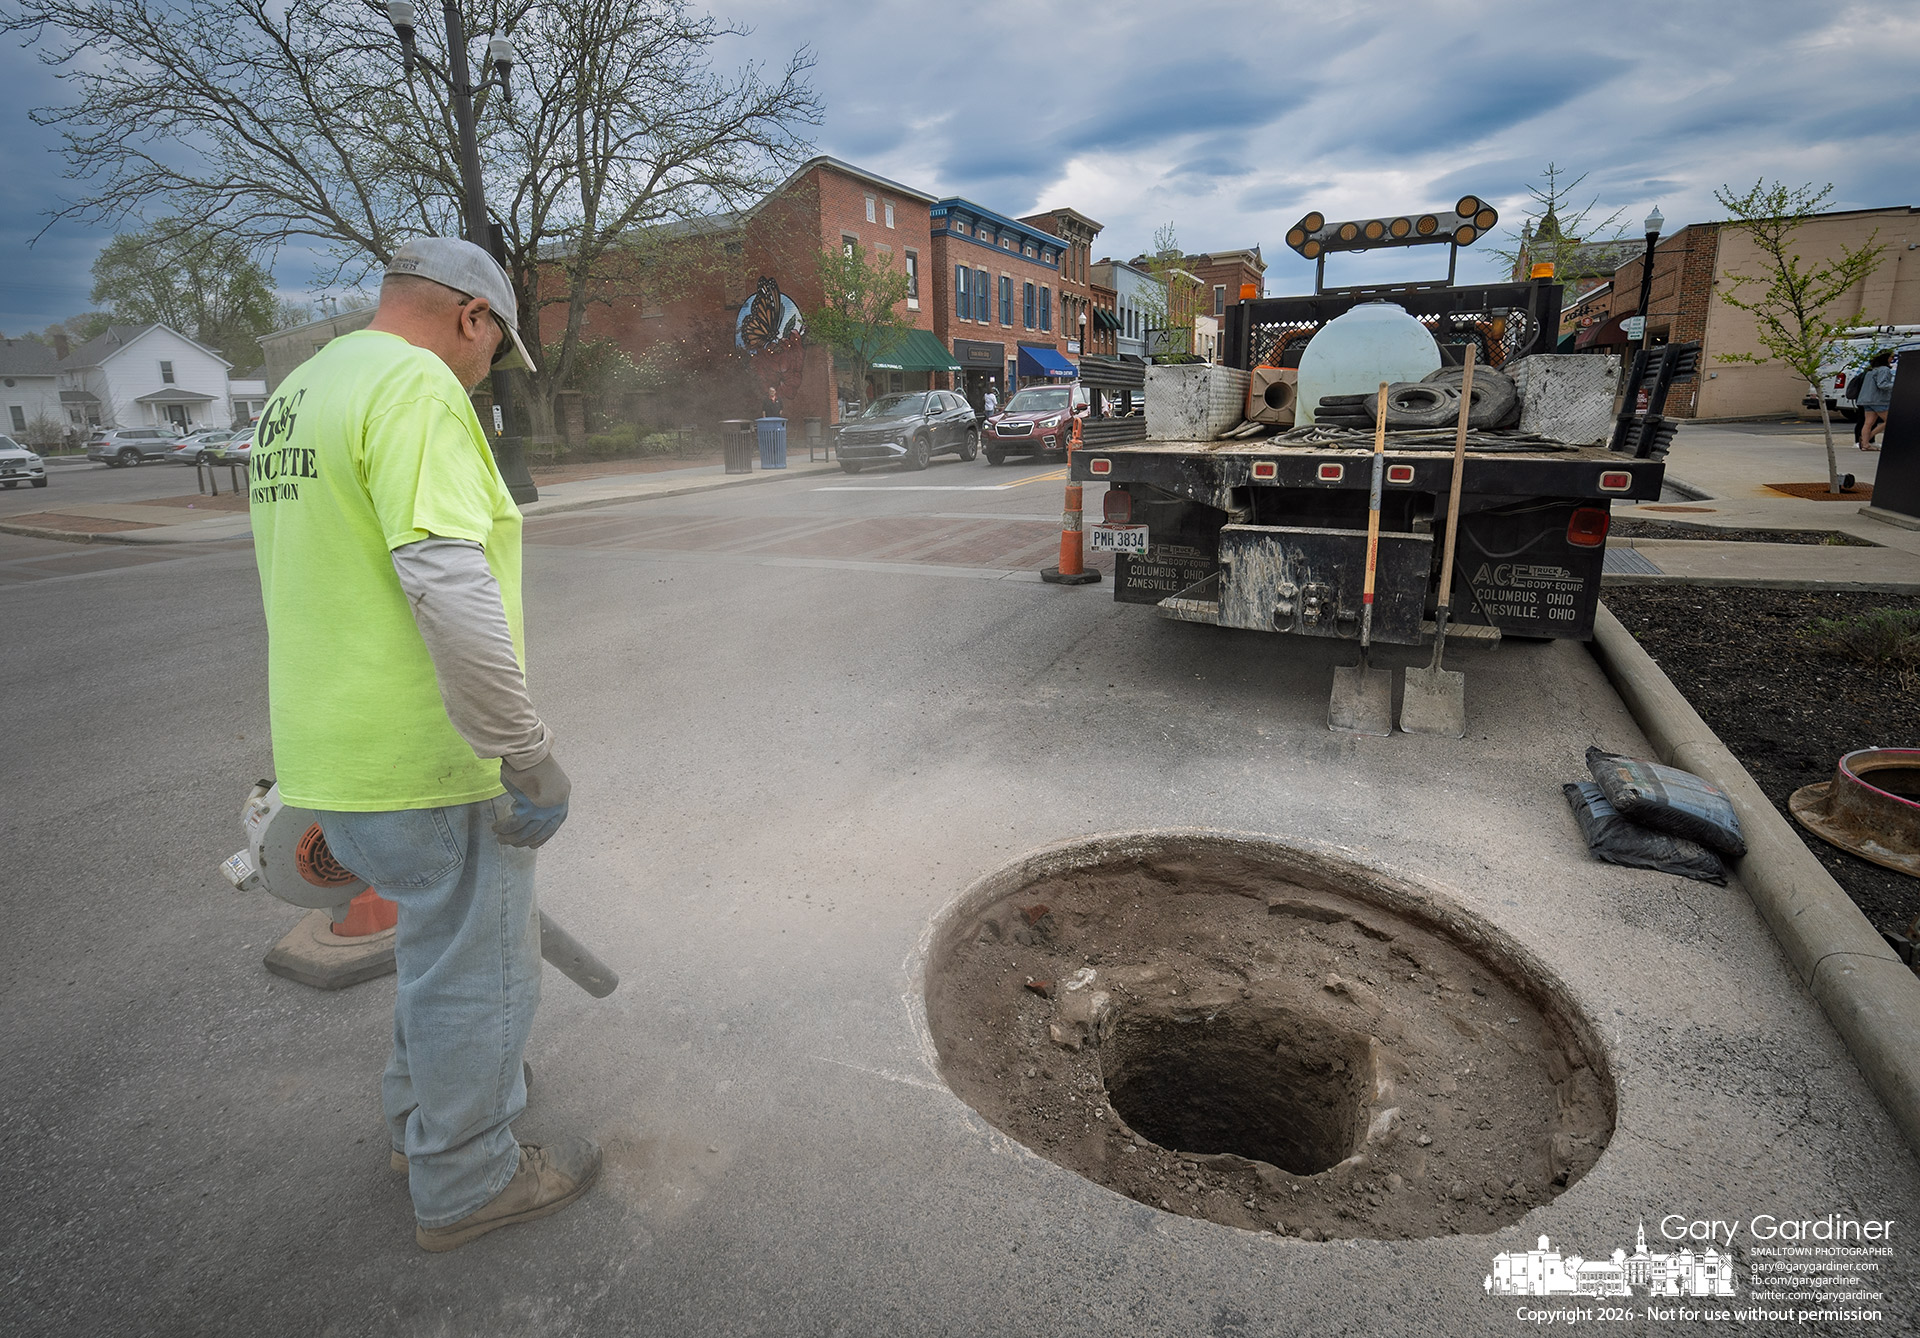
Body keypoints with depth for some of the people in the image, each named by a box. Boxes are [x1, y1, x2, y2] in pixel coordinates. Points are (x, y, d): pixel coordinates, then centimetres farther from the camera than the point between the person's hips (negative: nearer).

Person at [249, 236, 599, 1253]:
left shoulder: (291, 399, 15)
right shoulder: (418, 385, -17)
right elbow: (452, 588, -30)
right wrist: (531, 759, -24)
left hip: (333, 753, 10)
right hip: (429, 762, -9)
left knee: (444, 930, 27)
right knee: (474, 964, 9)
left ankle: (424, 1112, 46)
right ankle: (466, 1180, 30)